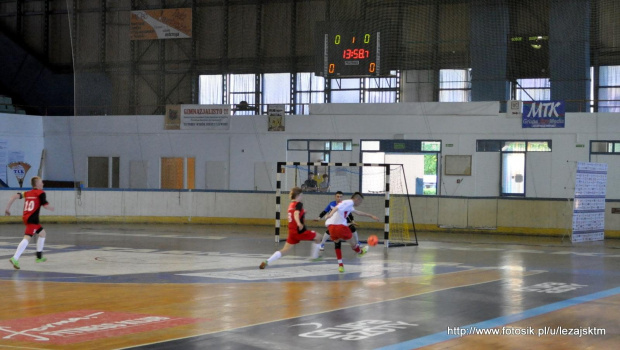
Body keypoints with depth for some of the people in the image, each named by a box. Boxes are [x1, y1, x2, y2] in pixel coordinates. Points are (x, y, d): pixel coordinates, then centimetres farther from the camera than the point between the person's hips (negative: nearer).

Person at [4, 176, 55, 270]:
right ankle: (15, 259, -34)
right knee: (27, 238, -19)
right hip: (32, 219, -8)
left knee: (42, 233, 26)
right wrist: (51, 208, 15)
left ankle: (39, 257, 31)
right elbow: (46, 205, -7)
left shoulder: (27, 193, 17)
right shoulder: (41, 193, 0)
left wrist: (7, 208, 9)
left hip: (25, 217, 8)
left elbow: (14, 196, 5)